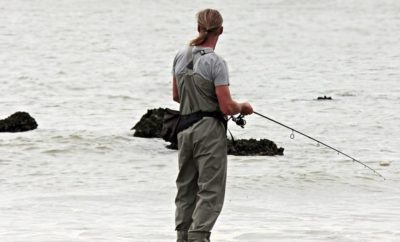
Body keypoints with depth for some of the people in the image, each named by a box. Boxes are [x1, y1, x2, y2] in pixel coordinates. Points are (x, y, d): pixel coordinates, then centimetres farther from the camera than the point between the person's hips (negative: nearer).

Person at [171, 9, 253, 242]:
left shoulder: (181, 56, 6)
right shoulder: (216, 62, -14)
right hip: (210, 130, -6)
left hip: (186, 129, 6)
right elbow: (227, 107, -16)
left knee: (186, 188, 15)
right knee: (210, 190, -5)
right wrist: (243, 107, 4)